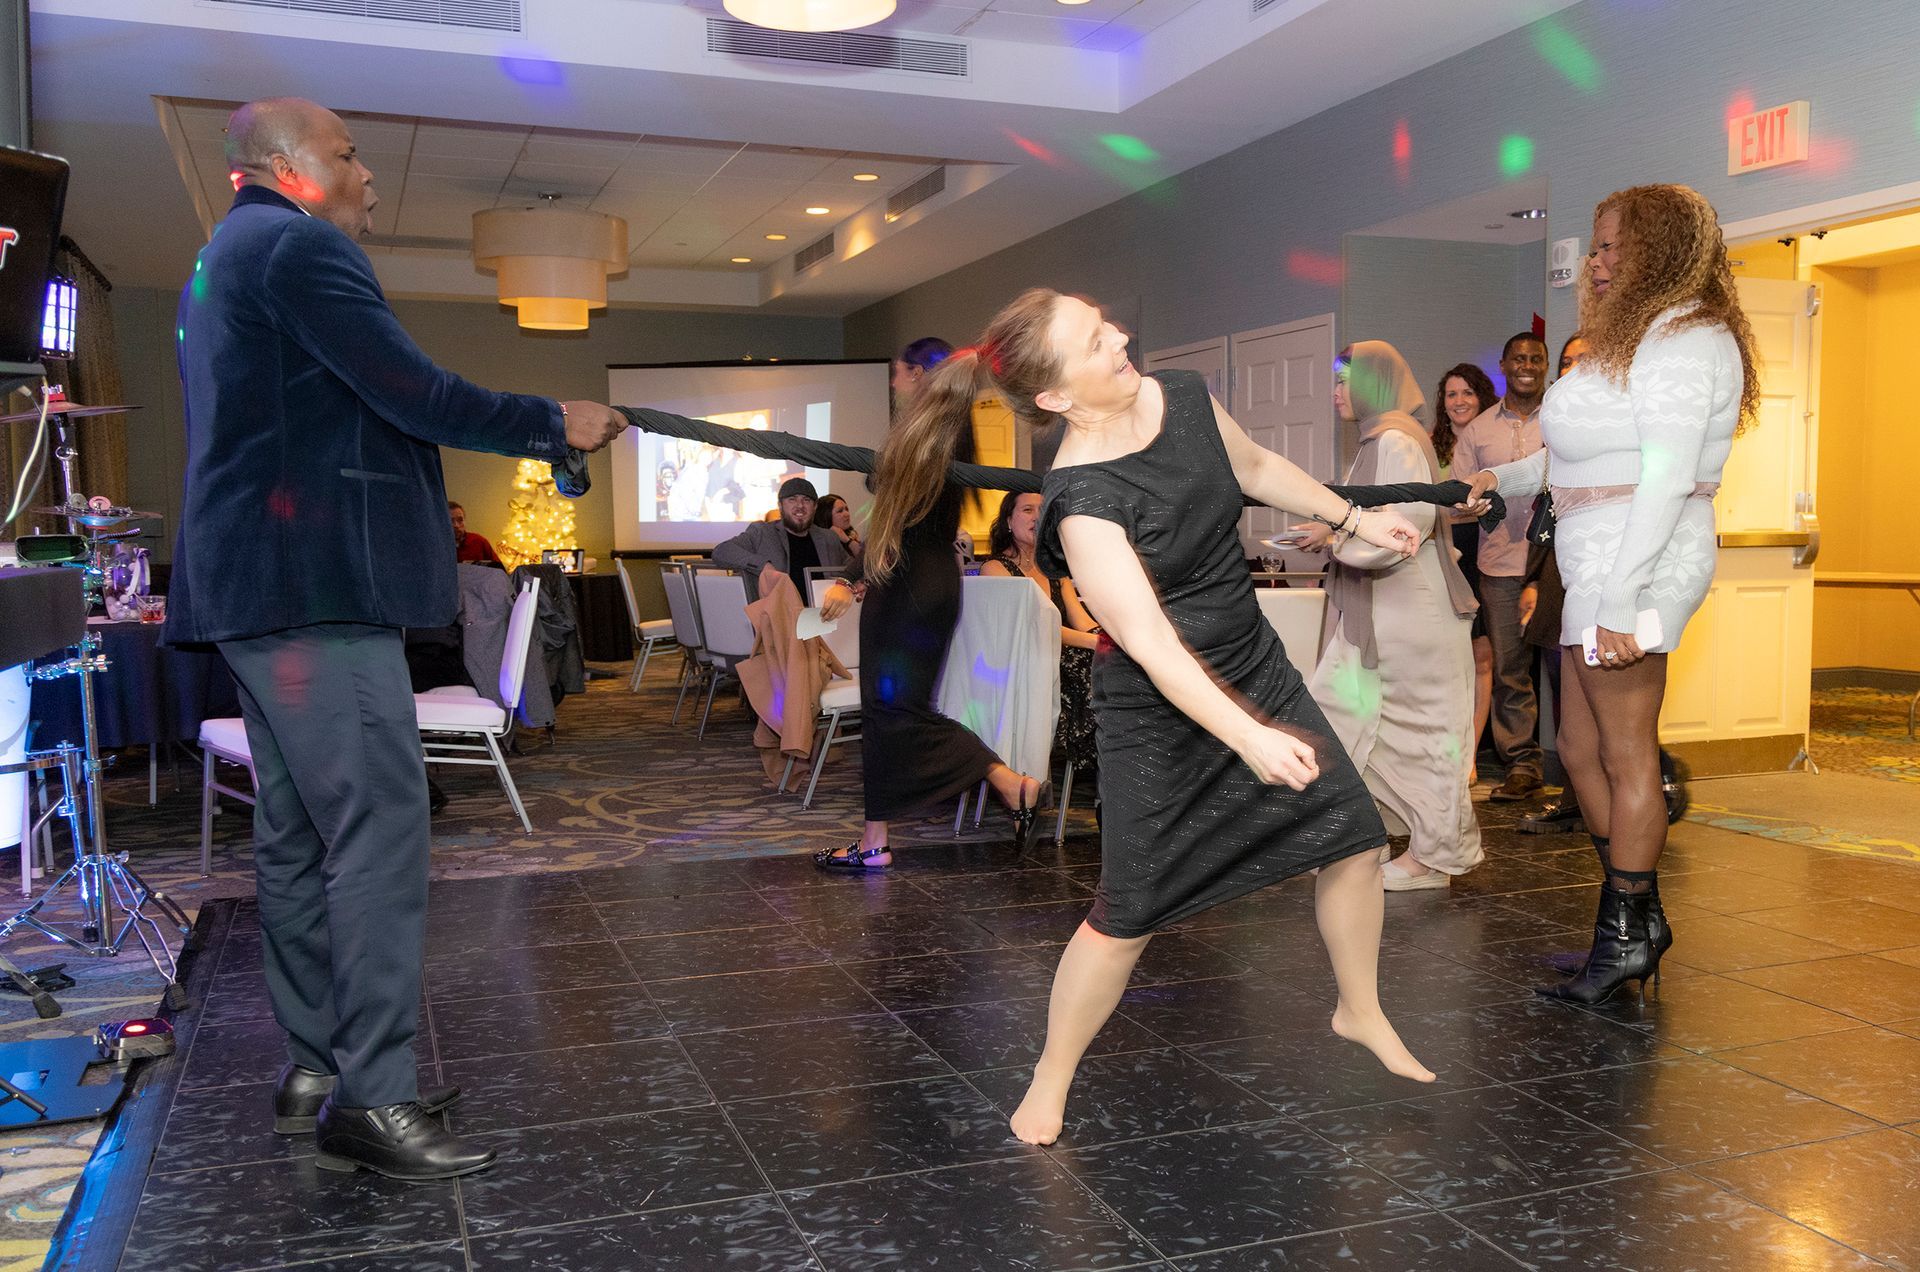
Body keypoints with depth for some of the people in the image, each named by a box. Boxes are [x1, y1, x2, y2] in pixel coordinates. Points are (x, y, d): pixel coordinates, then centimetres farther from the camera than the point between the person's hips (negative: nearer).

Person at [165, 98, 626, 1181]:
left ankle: (319, 1066, 19)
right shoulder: (299, 245, -8)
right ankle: (370, 1099, -10)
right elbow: (413, 393, -15)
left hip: (252, 585, 11)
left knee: (300, 835, 12)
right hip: (317, 579, -11)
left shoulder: (224, 258, 25)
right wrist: (554, 424, -4)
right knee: (380, 832, -12)